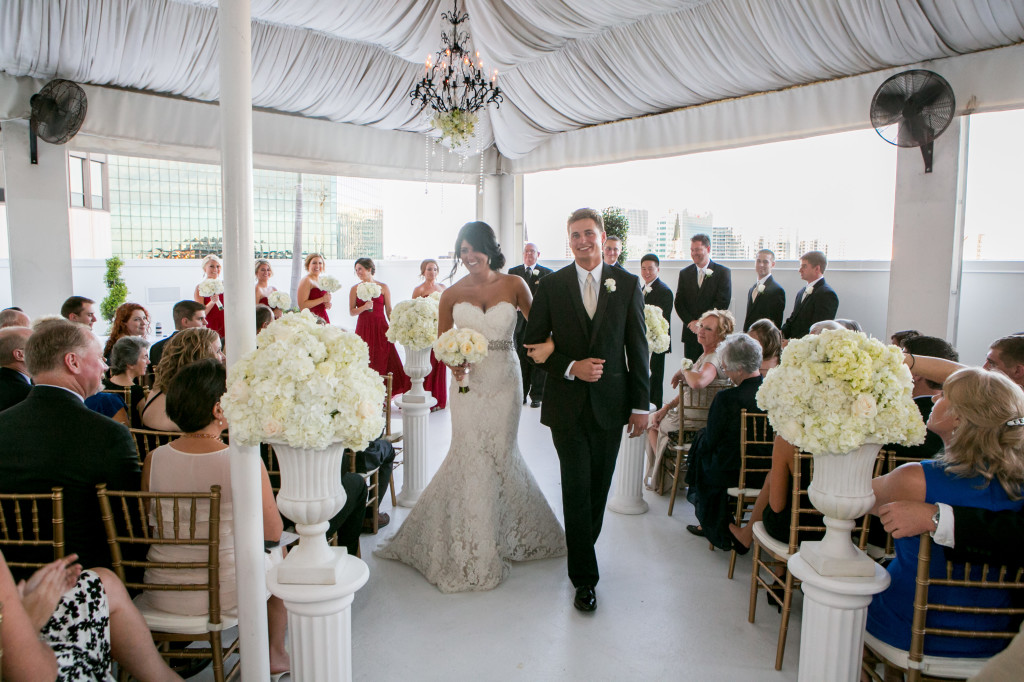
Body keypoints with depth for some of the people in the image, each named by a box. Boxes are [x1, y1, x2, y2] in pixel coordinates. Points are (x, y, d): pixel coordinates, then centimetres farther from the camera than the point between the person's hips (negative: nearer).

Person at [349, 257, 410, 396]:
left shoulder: (383, 287, 5)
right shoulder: (355, 289, 8)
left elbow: (389, 310, 6)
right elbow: (351, 312, 3)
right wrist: (364, 307, -14)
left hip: (380, 328, -1)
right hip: (363, 329, 1)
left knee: (386, 361, -6)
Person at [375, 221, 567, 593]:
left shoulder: (513, 285, -2)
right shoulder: (452, 294, 1)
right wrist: (452, 363, -11)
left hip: (504, 380, 0)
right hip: (469, 382, 1)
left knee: (498, 452, 8)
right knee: (470, 454, 1)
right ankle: (469, 551, 20)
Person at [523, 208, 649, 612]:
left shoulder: (627, 283, 1)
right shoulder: (551, 285, -1)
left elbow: (638, 346, 2)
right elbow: (534, 343, 1)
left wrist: (641, 404, 0)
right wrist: (571, 367, -15)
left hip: (610, 402, 2)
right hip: (567, 403, -1)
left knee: (599, 487, 14)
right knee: (576, 488, 1)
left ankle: (583, 547, 37)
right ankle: (585, 577, 12)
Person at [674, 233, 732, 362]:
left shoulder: (723, 272, 1)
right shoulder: (684, 273, 12)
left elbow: (722, 303, -7)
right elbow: (679, 303, 7)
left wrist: (702, 322, -12)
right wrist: (691, 322, -8)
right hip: (690, 333, 3)